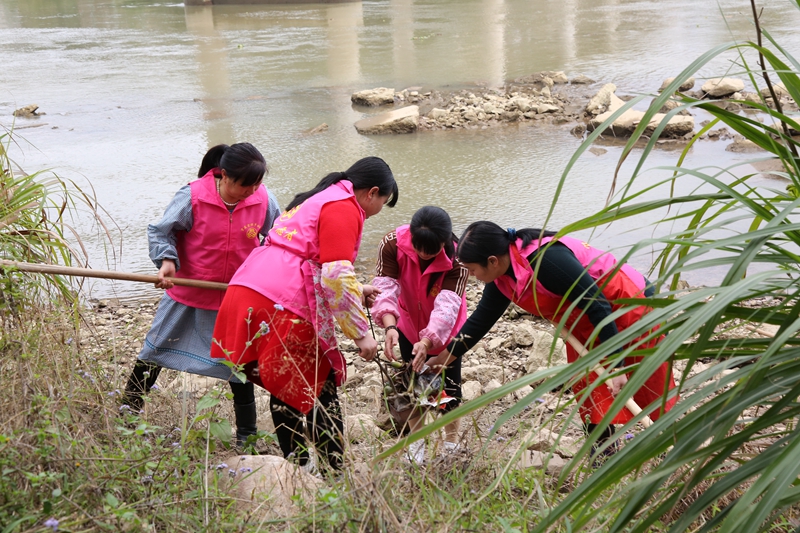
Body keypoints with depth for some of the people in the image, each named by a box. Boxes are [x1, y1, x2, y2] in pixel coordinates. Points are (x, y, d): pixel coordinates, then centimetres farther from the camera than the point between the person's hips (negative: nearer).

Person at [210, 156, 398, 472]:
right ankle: (336, 473, 5)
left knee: (285, 386, 16)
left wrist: (356, 290, 39)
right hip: (280, 307, -9)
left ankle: (299, 466, 25)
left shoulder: (317, 200, 27)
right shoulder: (344, 209, -4)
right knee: (320, 390, 0)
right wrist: (361, 332, -8)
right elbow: (336, 276, -14)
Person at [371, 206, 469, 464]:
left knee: (449, 384, 1)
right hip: (409, 323, 2)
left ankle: (451, 441, 24)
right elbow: (385, 288, -37)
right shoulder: (392, 244, -29)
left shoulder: (457, 259, -32)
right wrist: (390, 327, -53)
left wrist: (427, 341, -54)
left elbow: (447, 304, -40)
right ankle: (416, 440, 23)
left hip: (445, 329, -1)